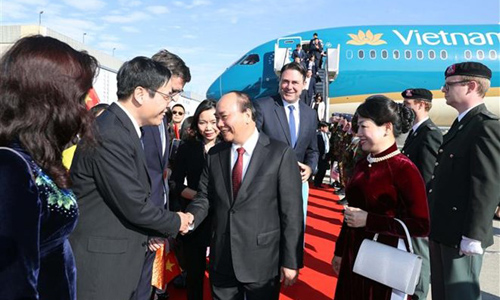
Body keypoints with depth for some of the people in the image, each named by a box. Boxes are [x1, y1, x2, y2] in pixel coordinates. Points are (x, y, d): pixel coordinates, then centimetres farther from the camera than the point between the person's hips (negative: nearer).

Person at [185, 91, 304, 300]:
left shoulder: (281, 154, -10)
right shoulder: (215, 154, 3)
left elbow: (291, 212, -10)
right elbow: (204, 197, 6)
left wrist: (291, 261, -9)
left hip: (262, 260, -3)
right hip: (221, 258, 4)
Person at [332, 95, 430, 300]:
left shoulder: (404, 169, -16)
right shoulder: (362, 165, 3)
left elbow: (421, 225, -19)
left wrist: (369, 220, -22)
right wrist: (340, 251, 16)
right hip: (353, 254, 6)